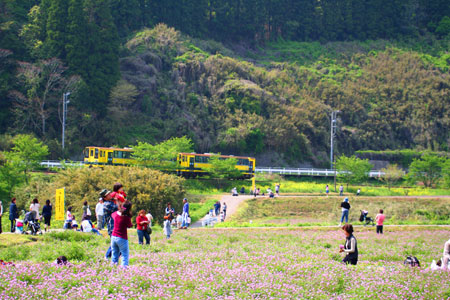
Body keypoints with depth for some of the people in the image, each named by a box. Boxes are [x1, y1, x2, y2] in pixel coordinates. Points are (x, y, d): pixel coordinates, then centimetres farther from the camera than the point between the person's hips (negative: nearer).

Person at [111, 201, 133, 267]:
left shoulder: (116, 213, 0)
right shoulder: (126, 217, -18)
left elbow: (112, 215, 24)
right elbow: (129, 226, -3)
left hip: (113, 237, 6)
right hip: (122, 238, -6)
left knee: (114, 254, 16)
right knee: (125, 255, 0)